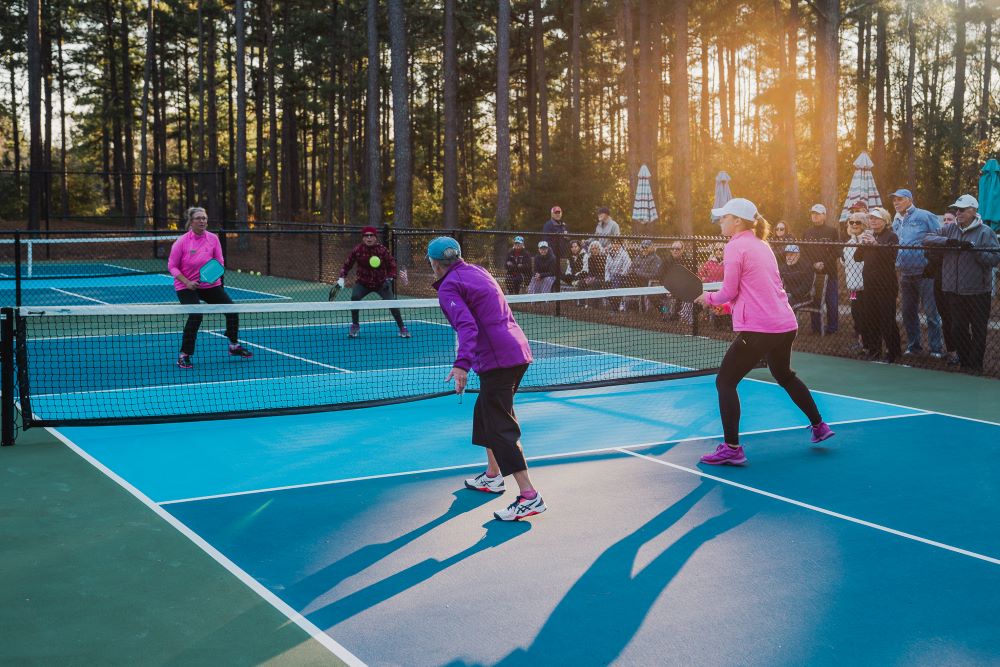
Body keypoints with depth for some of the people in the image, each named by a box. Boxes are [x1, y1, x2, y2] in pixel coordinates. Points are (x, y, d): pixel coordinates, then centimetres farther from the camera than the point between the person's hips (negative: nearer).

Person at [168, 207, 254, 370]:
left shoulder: (213, 238, -4)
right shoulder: (181, 242, -13)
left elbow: (220, 262, 2)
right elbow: (172, 266, -8)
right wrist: (186, 282, -20)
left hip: (210, 284, 5)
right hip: (187, 287, -4)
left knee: (232, 310, 1)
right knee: (196, 315, -25)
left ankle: (234, 346, 25)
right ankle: (184, 355, -11)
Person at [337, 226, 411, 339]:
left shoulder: (382, 250, -12)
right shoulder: (357, 250, -9)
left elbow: (392, 266, -2)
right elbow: (347, 264, 1)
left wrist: (389, 278, -15)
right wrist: (342, 278, -10)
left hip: (381, 283, -1)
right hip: (363, 282, 1)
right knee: (354, 297, -24)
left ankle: (402, 328, 2)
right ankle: (355, 326, -2)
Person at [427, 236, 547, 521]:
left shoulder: (448, 287, -9)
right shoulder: (477, 271, 16)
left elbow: (467, 326, -25)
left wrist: (461, 364, -34)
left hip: (498, 359, -9)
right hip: (517, 349, 9)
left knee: (501, 428, -8)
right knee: (485, 414, 24)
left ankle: (529, 496, -13)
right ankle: (492, 476, 36)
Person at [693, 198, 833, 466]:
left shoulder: (735, 246, -9)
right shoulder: (761, 245, 15)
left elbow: (728, 292, -9)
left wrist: (709, 297, 10)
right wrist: (728, 303, 19)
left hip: (758, 330, -9)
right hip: (785, 324, 9)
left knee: (725, 381, -1)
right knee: (785, 376, 31)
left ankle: (732, 448, -5)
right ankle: (819, 426, 42)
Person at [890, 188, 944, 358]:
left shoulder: (924, 216, -6)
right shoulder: (896, 222, 14)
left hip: (924, 272, -7)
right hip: (904, 273, 7)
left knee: (931, 311, -4)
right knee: (908, 312, 12)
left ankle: (936, 348, 2)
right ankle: (913, 345, 23)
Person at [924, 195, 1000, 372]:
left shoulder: (986, 232, -6)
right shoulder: (950, 229, 9)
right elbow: (927, 239, 2)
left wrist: (974, 250, -24)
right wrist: (946, 241, -14)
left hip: (977, 291, -4)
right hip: (954, 290, 5)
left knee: (978, 331, 3)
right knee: (958, 329, 12)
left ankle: (976, 364, 14)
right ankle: (964, 362, 25)